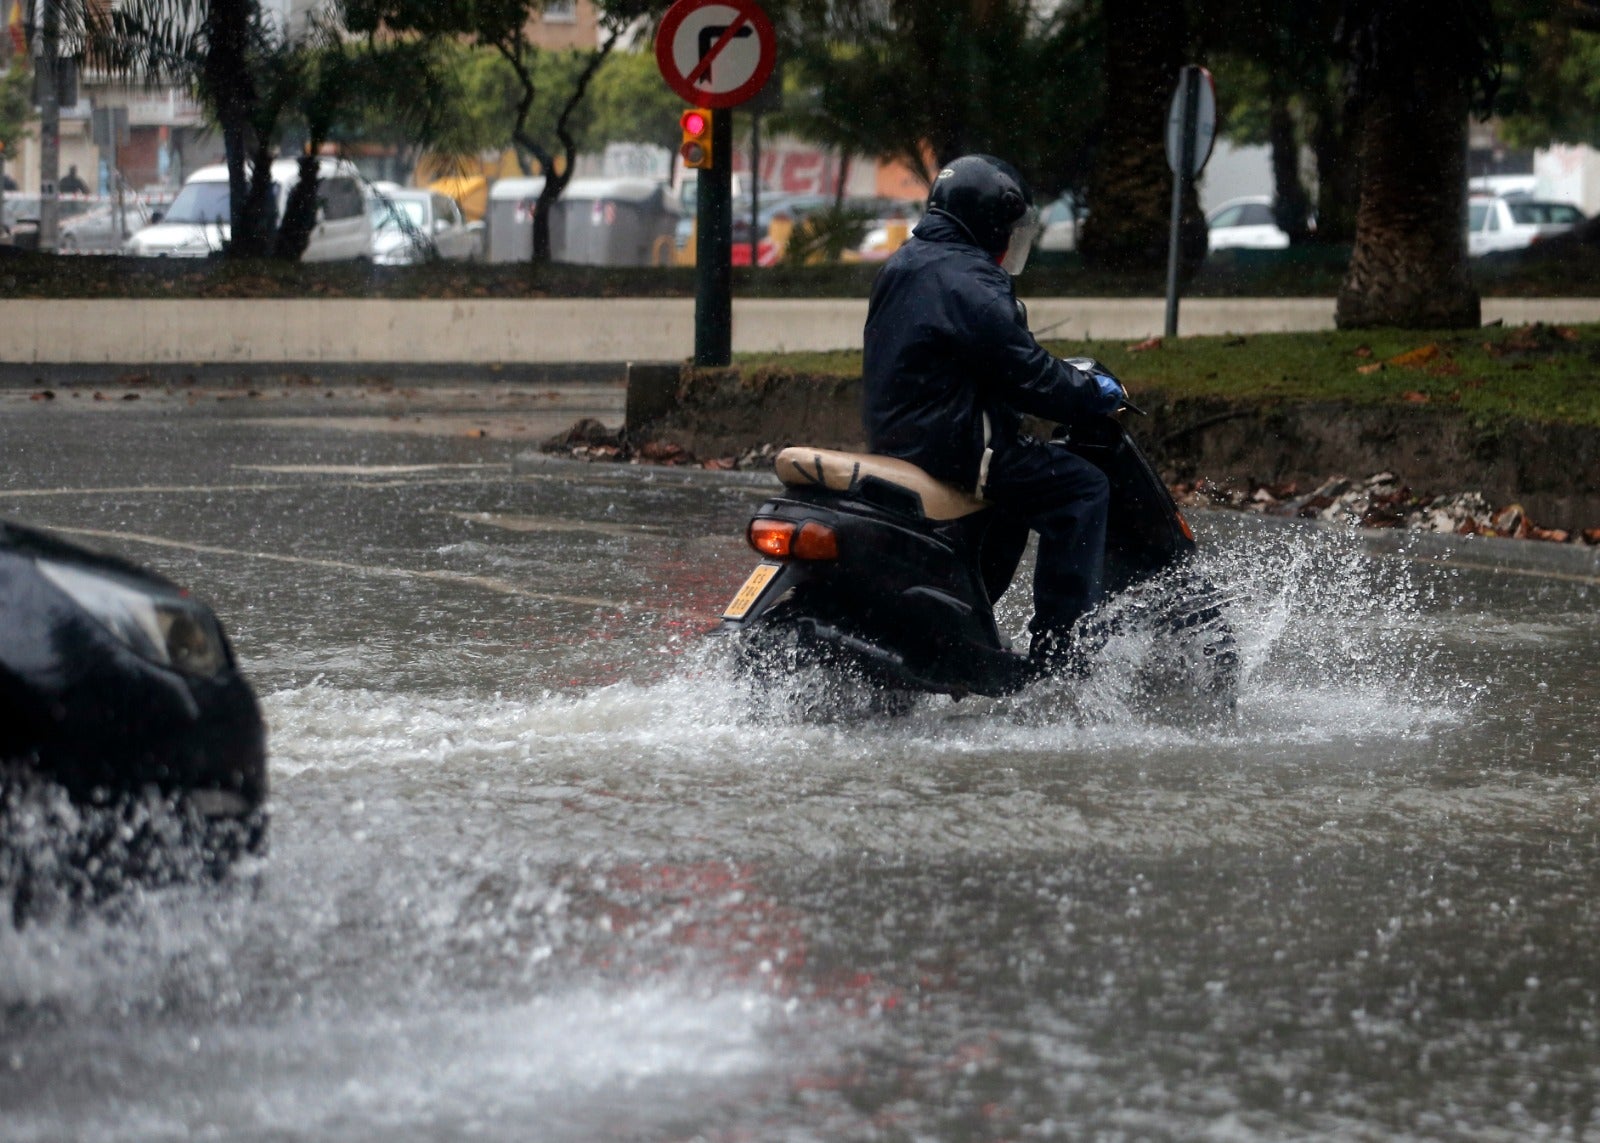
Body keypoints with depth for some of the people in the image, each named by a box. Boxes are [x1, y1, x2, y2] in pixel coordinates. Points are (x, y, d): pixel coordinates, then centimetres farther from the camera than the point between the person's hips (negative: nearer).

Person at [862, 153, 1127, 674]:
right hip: (951, 446, -11)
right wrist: (1092, 395, -6)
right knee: (1080, 488, -11)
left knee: (1021, 485, 32)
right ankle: (1056, 649, -15)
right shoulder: (967, 281, -17)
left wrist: (1072, 379, 27)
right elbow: (1022, 373, -20)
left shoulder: (907, 264, 16)